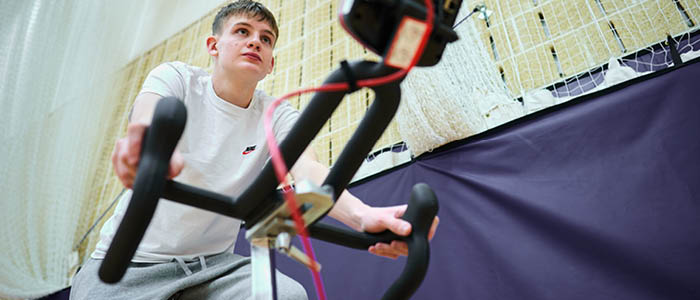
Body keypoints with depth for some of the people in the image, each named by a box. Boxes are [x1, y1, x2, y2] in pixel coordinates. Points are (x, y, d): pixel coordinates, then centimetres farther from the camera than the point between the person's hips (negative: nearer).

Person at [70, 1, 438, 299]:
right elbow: (148, 114, -28)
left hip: (213, 265, 2)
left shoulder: (276, 116, -2)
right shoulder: (177, 79, -6)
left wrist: (362, 215, -43)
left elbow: (307, 171, -20)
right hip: (130, 262, -1)